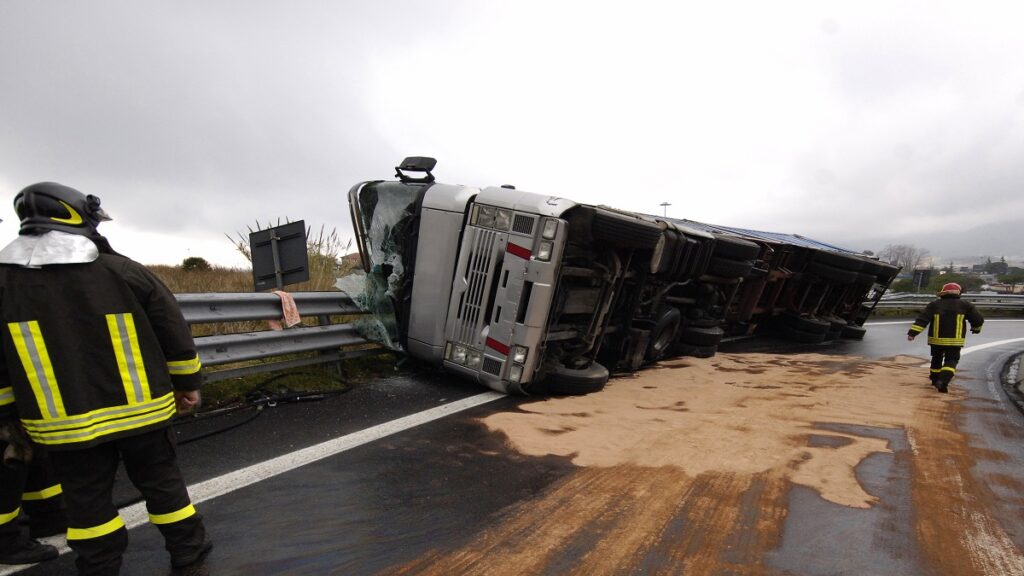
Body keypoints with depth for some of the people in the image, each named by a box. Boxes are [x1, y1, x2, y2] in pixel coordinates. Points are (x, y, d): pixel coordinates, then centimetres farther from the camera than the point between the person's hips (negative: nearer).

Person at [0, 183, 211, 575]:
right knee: (162, 484, 14)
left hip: (66, 422, 1)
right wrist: (188, 384, 8)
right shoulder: (124, 271, -7)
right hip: (140, 410, 0)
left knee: (88, 503, 15)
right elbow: (176, 334, -4)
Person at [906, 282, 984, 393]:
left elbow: (922, 319, -8)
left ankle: (935, 379, 33)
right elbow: (978, 319, 4)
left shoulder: (934, 305, 1)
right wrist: (976, 328, 26)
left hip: (936, 339, 2)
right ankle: (943, 381, -20)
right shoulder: (964, 305, 1)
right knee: (951, 361, 1)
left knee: (936, 359, 21)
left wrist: (912, 332, -12)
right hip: (955, 340, -2)